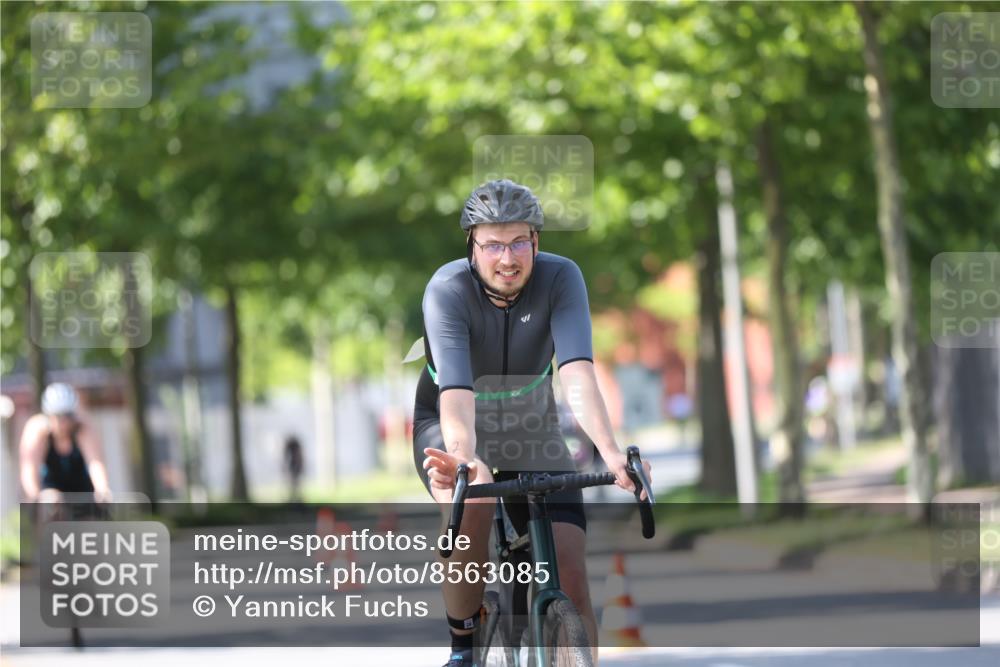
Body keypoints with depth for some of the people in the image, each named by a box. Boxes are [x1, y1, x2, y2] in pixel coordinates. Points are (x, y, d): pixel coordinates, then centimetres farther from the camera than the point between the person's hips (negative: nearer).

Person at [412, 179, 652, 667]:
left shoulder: (560, 278, -23)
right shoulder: (447, 291, -28)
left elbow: (577, 371, -37)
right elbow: (456, 391, -41)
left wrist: (609, 450, -53)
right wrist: (466, 461, -61)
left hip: (530, 426, 2)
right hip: (451, 425, -2)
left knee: (571, 579, -13)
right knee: (470, 505, -35)